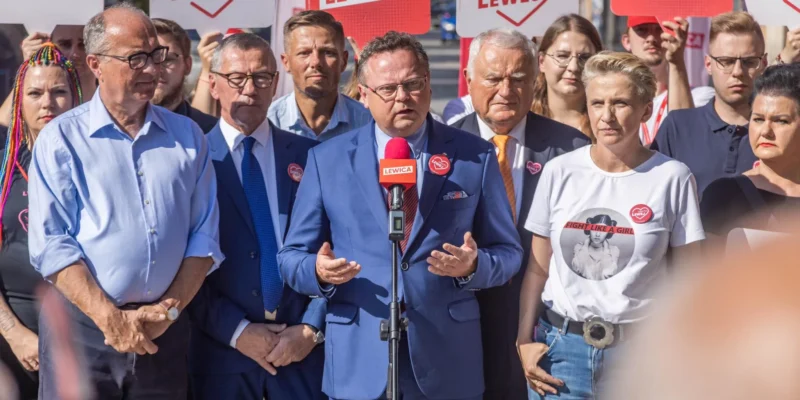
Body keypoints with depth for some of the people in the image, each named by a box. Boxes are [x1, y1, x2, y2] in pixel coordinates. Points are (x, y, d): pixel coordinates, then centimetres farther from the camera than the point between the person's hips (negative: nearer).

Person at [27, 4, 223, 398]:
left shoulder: (187, 136, 8)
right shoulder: (61, 139, -2)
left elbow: (203, 235, 5)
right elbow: (51, 244, -8)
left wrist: (170, 309, -7)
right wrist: (111, 320, -15)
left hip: (164, 331, 3)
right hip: (81, 325, -3)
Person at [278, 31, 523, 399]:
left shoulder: (475, 156, 4)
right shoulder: (327, 159, 4)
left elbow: (507, 252, 5)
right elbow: (292, 257, 5)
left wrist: (473, 266, -16)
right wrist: (320, 271, -17)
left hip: (447, 360, 0)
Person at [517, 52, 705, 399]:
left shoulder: (672, 178, -3)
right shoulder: (560, 172, 3)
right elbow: (538, 268, 8)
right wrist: (525, 342, 0)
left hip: (639, 355, -2)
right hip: (561, 347, 2)